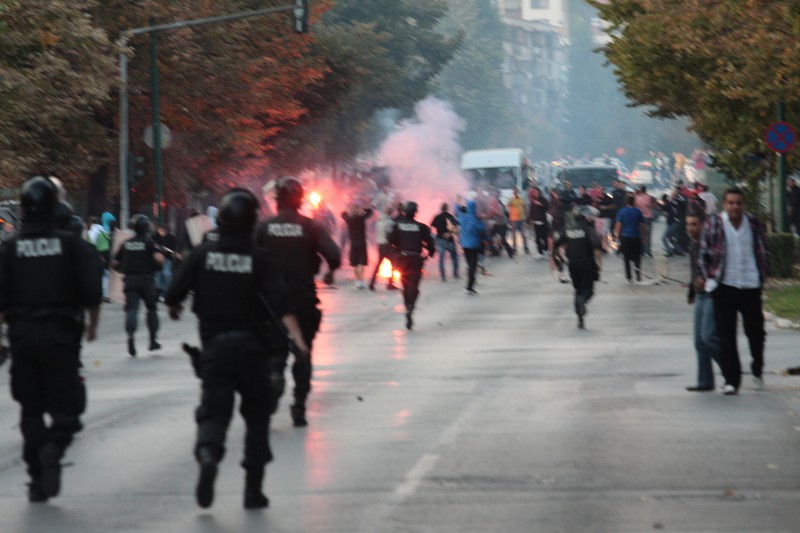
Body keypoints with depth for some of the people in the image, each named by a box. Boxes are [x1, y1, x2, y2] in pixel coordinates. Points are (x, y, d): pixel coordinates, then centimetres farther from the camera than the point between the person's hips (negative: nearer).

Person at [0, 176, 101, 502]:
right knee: (66, 403, 5)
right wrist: (92, 324, 11)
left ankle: (37, 478, 8)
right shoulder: (72, 244, -4)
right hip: (61, 334, -2)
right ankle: (54, 445, -26)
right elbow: (92, 292, -6)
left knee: (31, 408, 11)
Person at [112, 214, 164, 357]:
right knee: (151, 308, 15)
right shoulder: (149, 242, -3)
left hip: (130, 280, 2)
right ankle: (153, 340, 17)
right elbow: (159, 259, -19)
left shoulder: (126, 244, 8)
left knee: (131, 309, -6)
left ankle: (130, 335, -30)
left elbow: (114, 264, 10)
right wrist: (160, 253, 2)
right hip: (146, 280, -2)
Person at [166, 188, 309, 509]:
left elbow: (175, 294, -3)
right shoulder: (258, 258, -6)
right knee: (256, 414, 13)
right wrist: (297, 337, -21)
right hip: (252, 344, 0)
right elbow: (280, 301, -16)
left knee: (214, 410, 1)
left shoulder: (203, 254, -4)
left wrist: (174, 308, 20)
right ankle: (253, 489, 11)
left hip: (215, 344, 0)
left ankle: (208, 454, -33)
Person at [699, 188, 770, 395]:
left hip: (751, 285, 1)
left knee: (755, 331, 6)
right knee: (726, 335, -2)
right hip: (724, 286, -1)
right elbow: (704, 252, 4)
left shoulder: (754, 223, 5)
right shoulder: (713, 224, -1)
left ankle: (757, 371, 30)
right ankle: (731, 380, 3)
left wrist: (763, 275, 6)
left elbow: (763, 251, 12)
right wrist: (709, 278, 0)